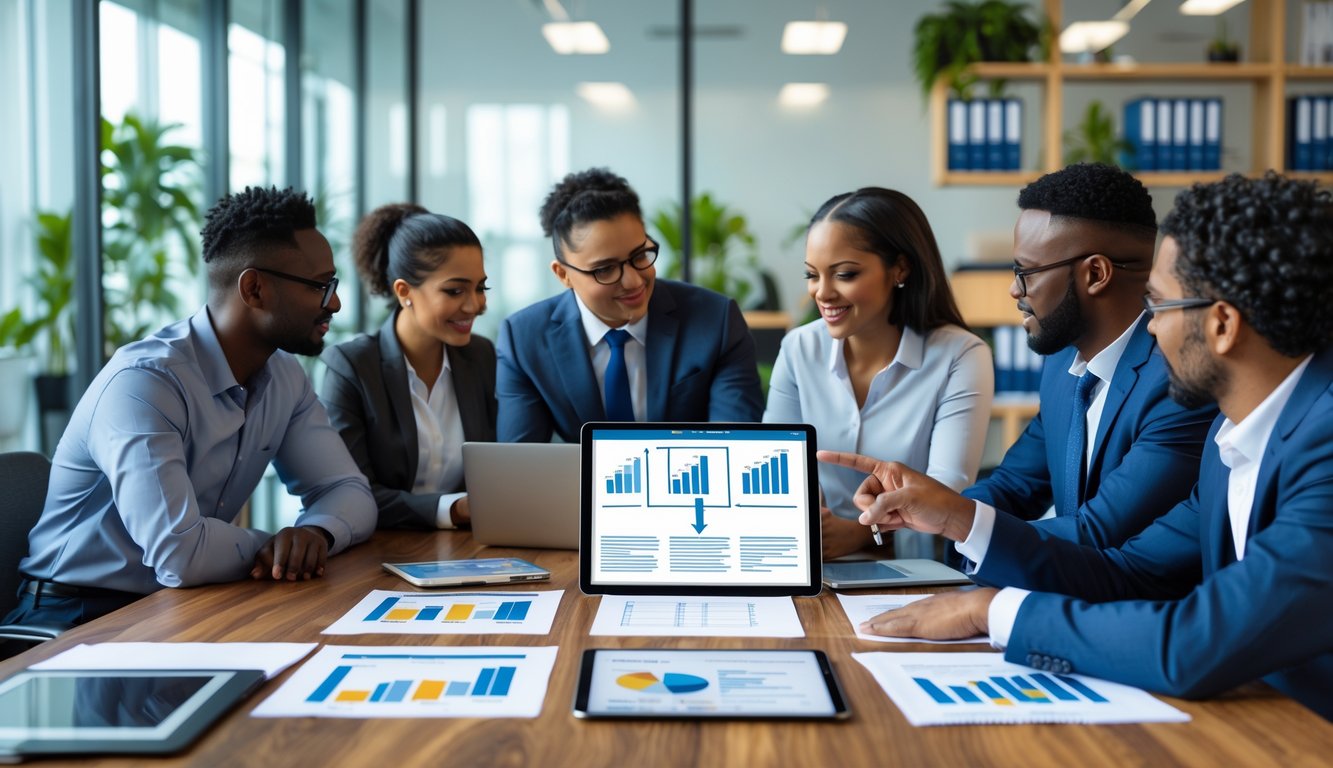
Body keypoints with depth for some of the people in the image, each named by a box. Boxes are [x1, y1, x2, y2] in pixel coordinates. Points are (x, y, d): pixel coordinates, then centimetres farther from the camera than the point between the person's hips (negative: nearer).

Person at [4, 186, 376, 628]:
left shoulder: (283, 375, 1)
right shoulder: (146, 381, -25)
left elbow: (350, 492, 1)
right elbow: (179, 554, -34)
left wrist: (314, 532, -21)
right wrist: (278, 546, -15)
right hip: (80, 618, -7)